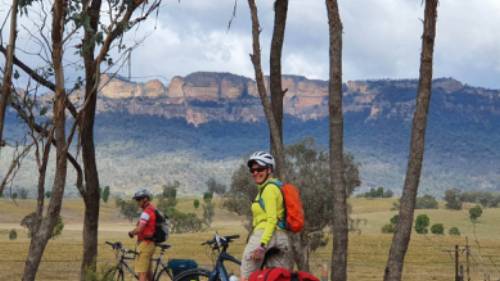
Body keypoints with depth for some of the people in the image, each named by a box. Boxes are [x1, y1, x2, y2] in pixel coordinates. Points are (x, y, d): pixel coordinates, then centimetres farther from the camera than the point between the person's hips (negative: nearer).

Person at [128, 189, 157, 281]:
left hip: (145, 244, -10)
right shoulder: (153, 210, 16)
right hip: (150, 243, 10)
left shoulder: (146, 212, -16)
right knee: (147, 272, 19)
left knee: (142, 273, -11)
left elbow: (139, 229, -23)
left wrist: (131, 232, -5)